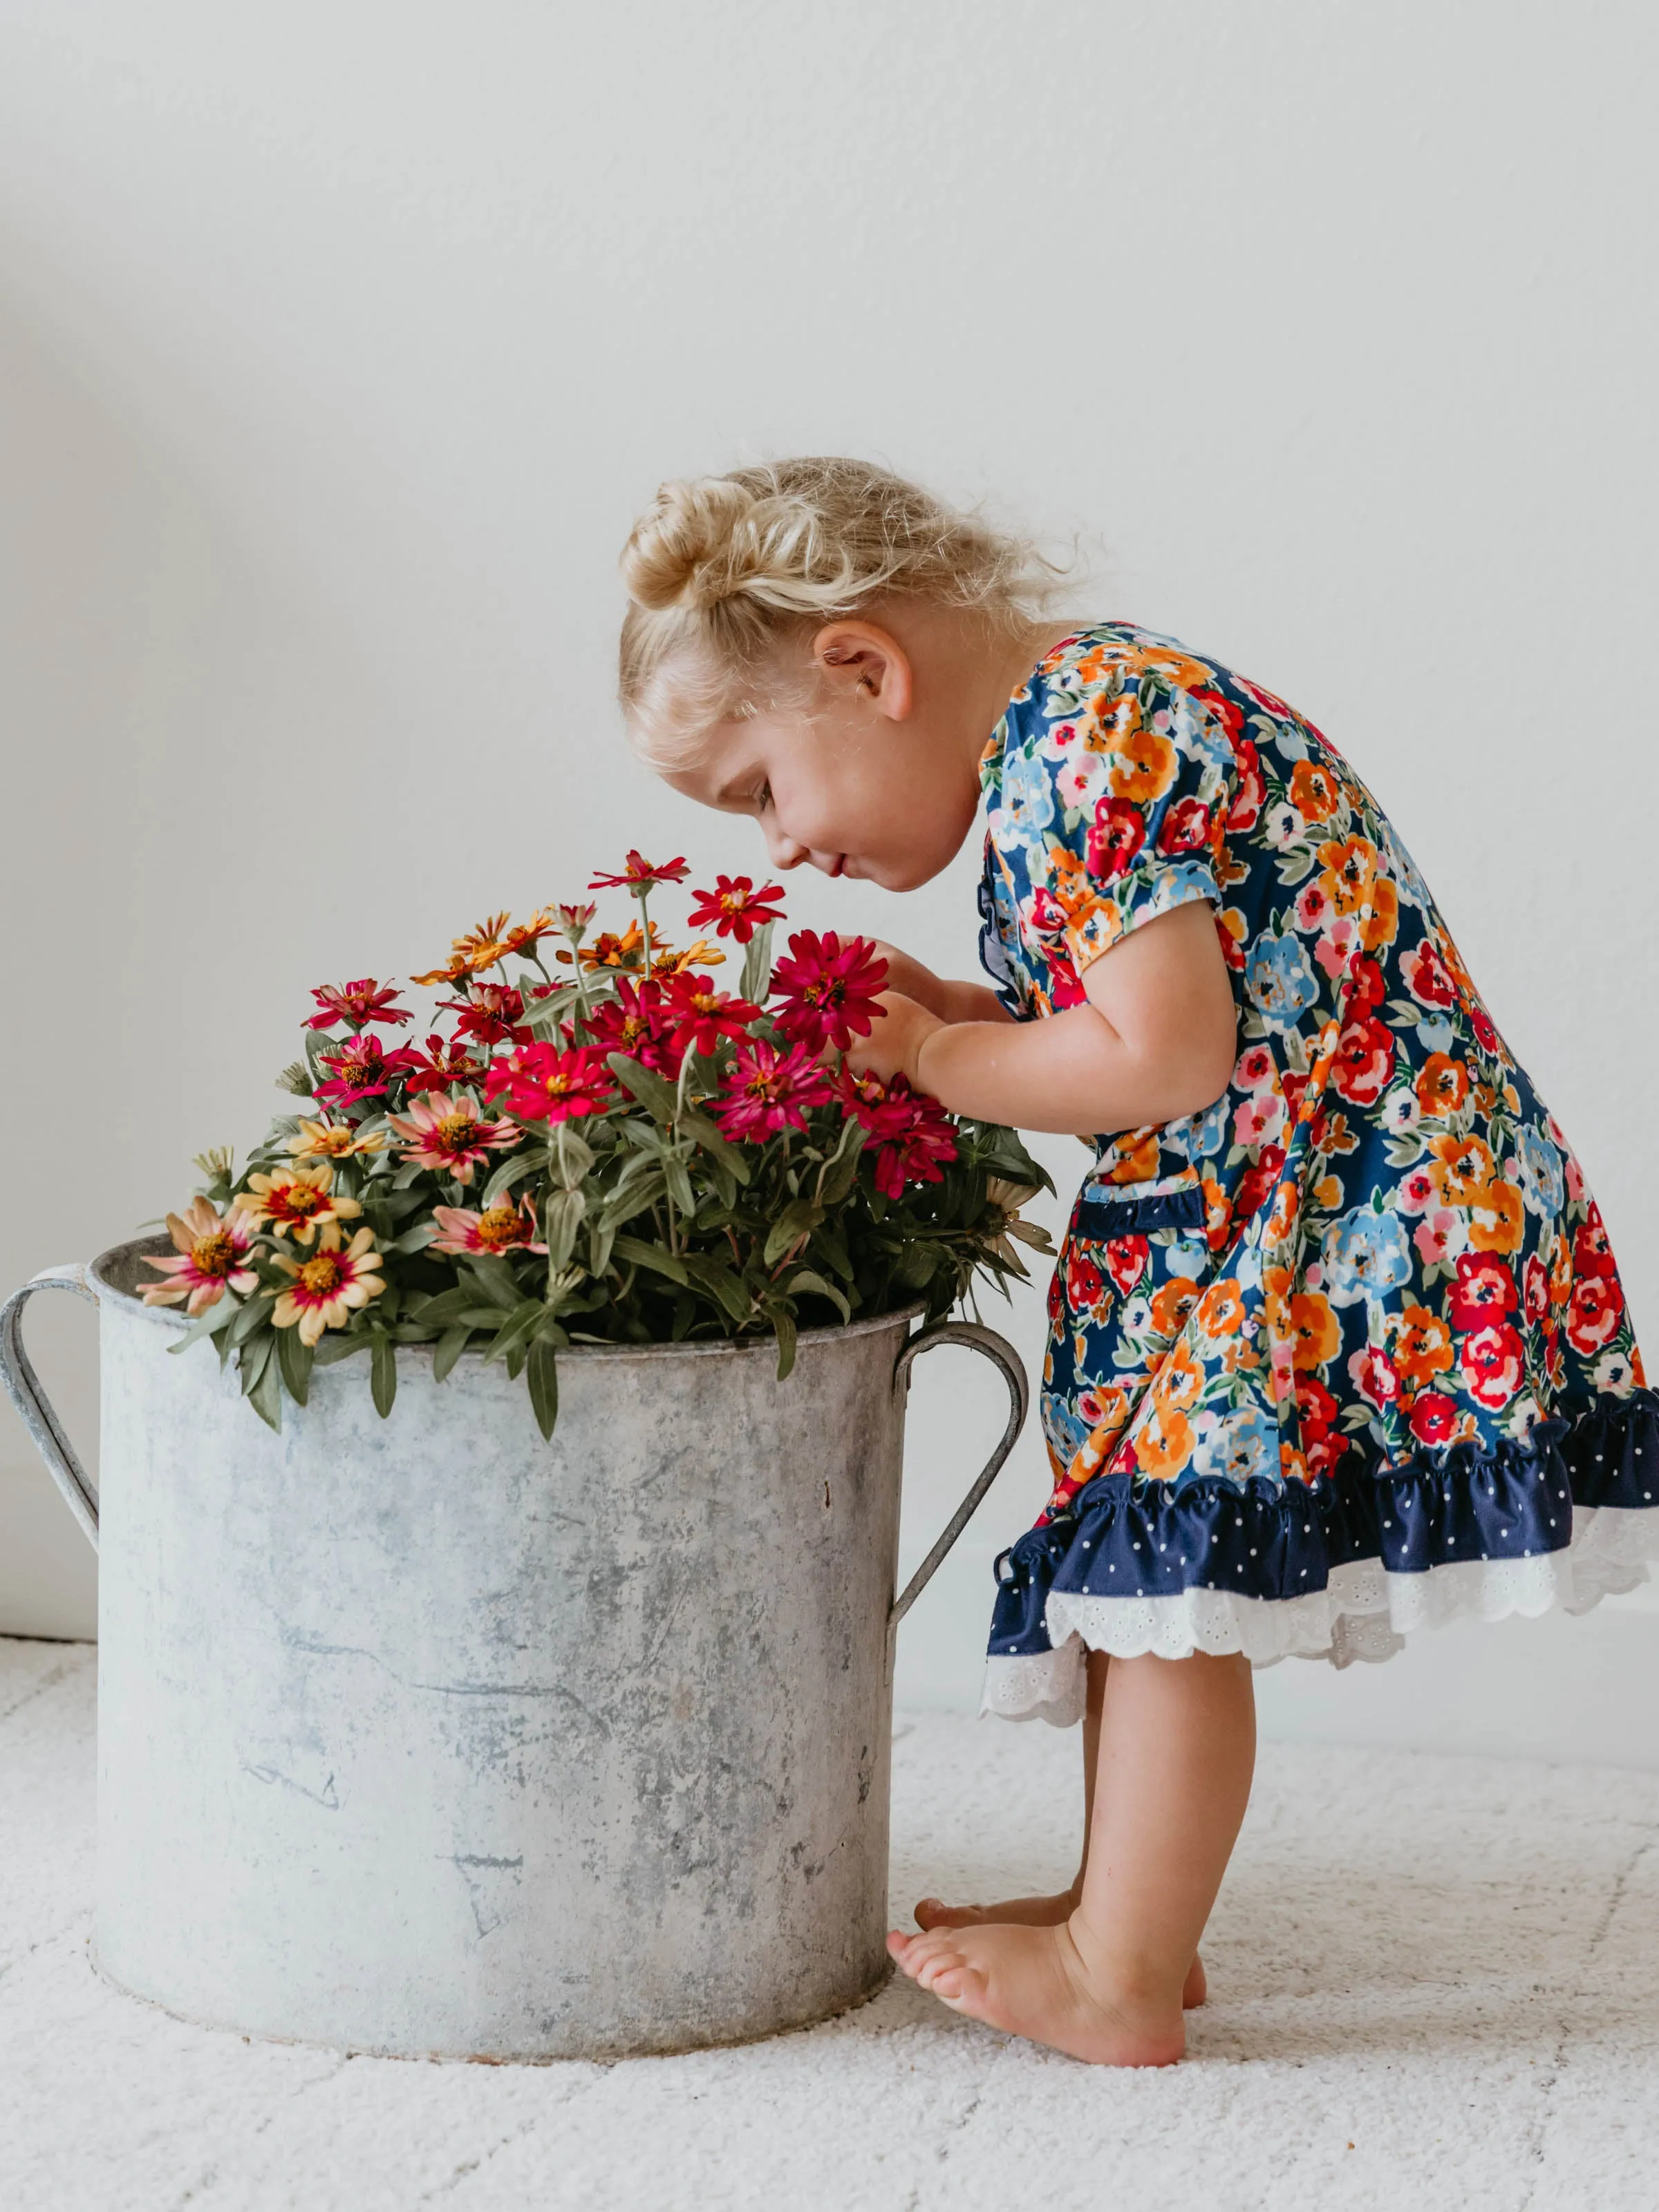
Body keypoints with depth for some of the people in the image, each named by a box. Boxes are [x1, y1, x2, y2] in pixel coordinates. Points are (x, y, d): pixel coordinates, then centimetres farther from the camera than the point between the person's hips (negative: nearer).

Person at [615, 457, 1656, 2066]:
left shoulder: (1083, 754, -19)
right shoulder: (1105, 709, 14)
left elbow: (1166, 1055, -26)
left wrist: (934, 1061, -11)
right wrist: (954, 1018, 7)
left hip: (1342, 1223, -10)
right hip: (1241, 1237, 10)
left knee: (1164, 1588, -3)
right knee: (1144, 1582, 17)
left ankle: (1119, 1979, 8)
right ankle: (1132, 1909, 30)